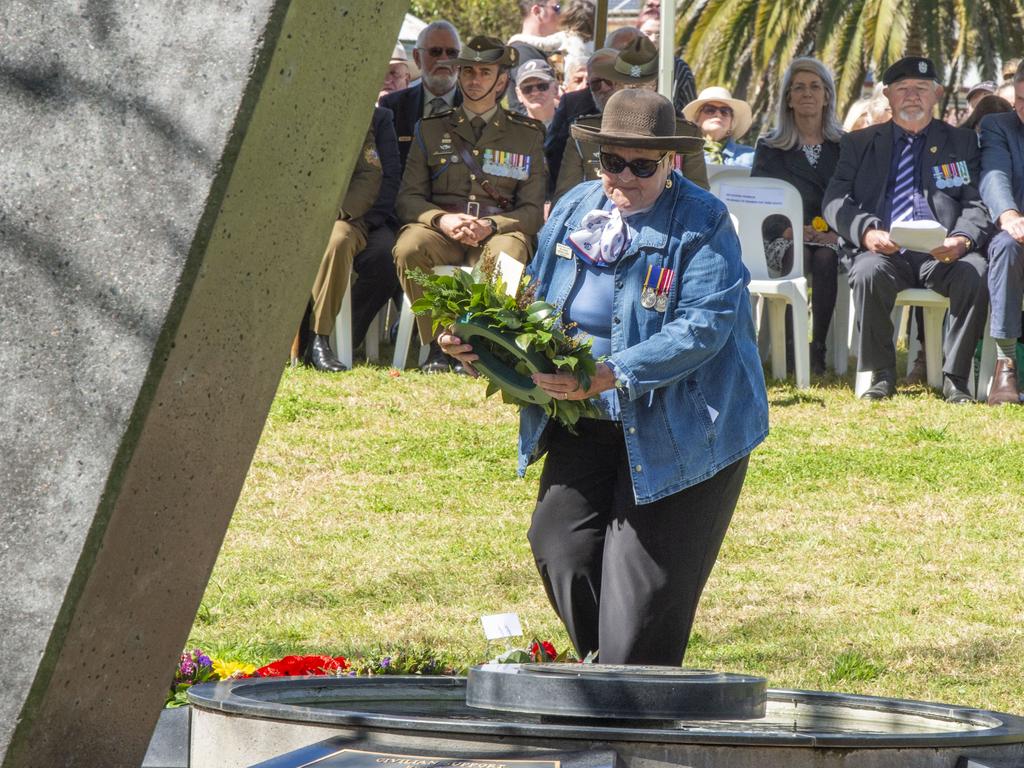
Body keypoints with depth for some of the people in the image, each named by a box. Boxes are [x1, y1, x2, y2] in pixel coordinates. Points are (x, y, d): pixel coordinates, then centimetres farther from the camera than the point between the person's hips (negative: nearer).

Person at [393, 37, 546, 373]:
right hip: (440, 231, 1)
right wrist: (442, 219, -15)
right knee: (409, 248, -34)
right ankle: (437, 345, -21)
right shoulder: (431, 129, 16)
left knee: (506, 255, -38)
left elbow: (533, 209, 6)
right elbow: (408, 198, 8)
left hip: (501, 229, -1)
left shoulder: (528, 136, 13)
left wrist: (490, 225, -14)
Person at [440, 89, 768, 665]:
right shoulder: (574, 211, 8)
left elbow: (703, 326, -21)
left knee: (644, 575, -6)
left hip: (678, 428, -6)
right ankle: (603, 668, 13)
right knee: (558, 543, -4)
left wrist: (612, 375, -32)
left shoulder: (703, 223, -11)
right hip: (586, 423, 6)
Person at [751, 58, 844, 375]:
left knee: (825, 259, -35)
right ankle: (787, 345, -33)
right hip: (784, 238, 0)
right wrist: (788, 230, -13)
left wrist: (836, 233, -13)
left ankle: (819, 347, -33)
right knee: (797, 258, -35)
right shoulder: (770, 148, 13)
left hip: (832, 238, 0)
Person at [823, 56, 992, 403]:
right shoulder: (858, 144, 19)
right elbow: (835, 201, 8)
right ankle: (880, 375, -17)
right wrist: (867, 231, -13)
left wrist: (962, 239, -14)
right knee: (868, 272, -35)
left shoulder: (961, 143, 19)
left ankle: (955, 377, -21)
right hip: (885, 252, 0)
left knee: (975, 271, -33)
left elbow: (976, 205, 9)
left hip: (942, 254, 0)